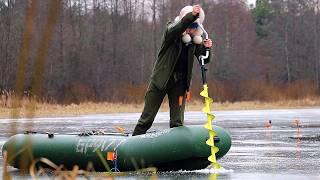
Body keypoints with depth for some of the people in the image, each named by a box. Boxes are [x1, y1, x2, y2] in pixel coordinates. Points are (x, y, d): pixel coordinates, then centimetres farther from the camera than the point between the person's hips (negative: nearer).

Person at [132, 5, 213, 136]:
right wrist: (192, 15, -53)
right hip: (161, 79, -3)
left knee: (177, 122, 2)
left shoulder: (195, 39, 1)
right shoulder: (171, 30, -11)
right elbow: (178, 28, -36)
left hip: (179, 83, 3)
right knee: (147, 118, 1)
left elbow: (204, 60, 4)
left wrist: (205, 48, -18)